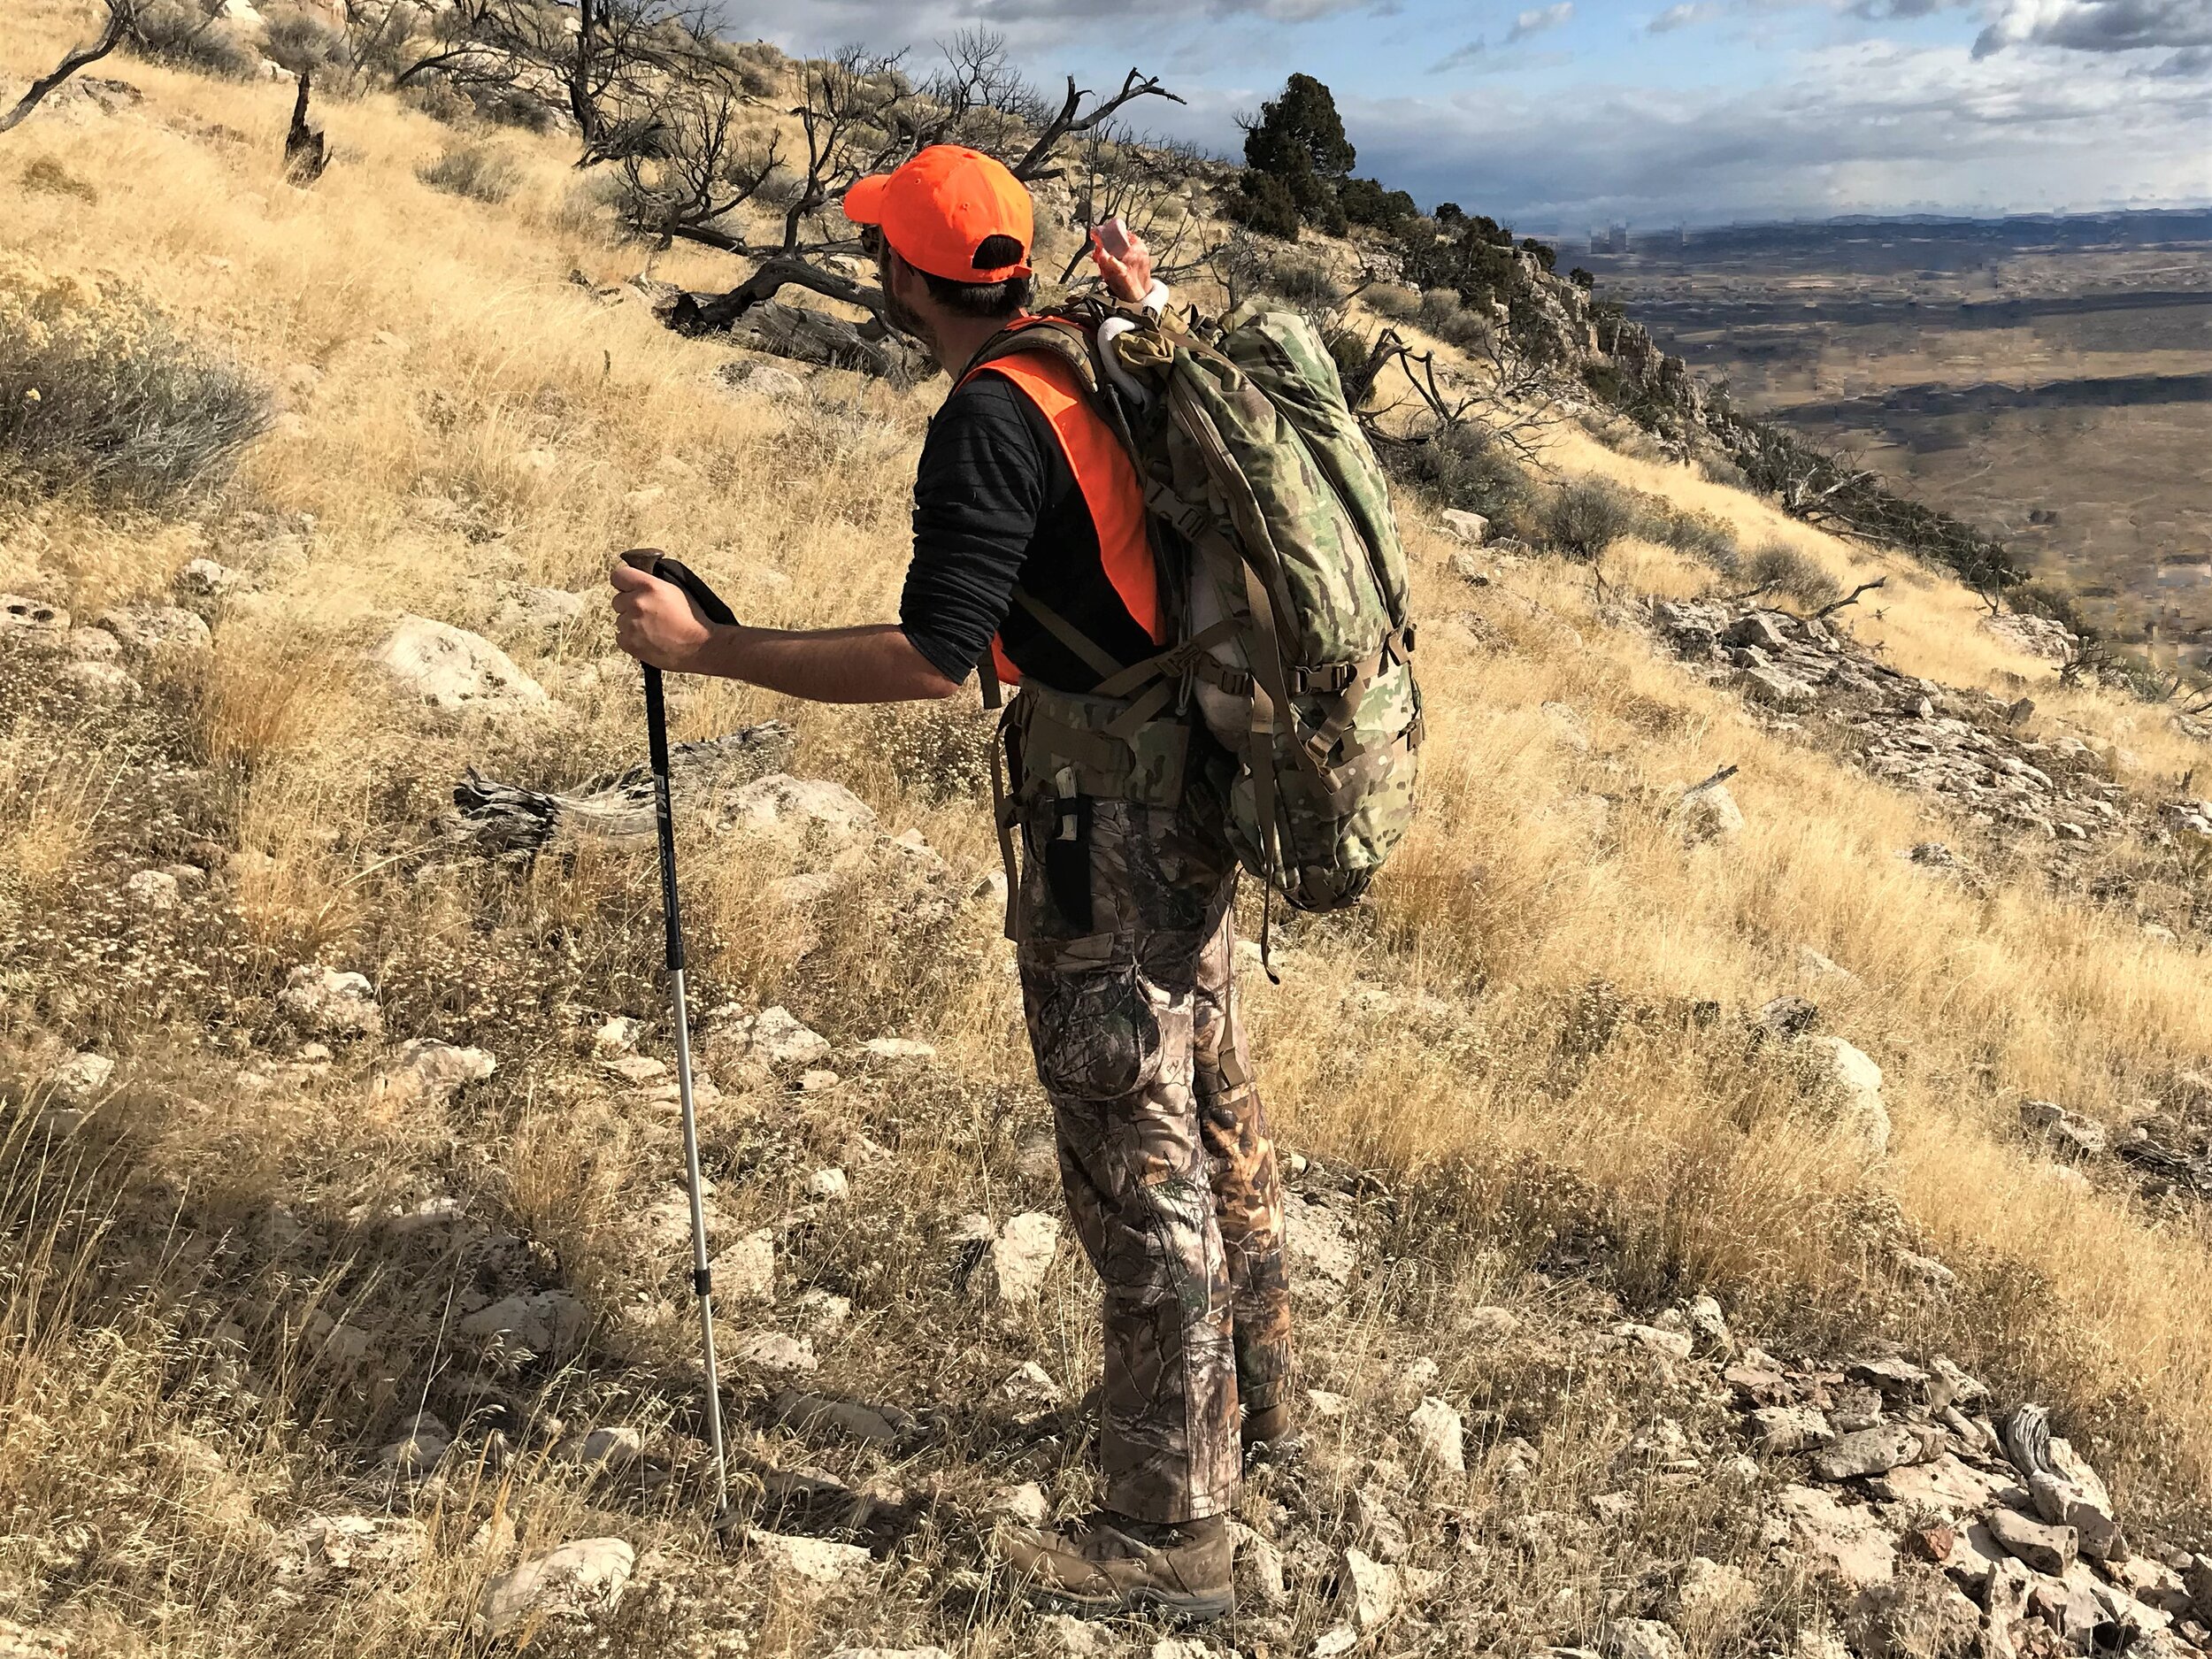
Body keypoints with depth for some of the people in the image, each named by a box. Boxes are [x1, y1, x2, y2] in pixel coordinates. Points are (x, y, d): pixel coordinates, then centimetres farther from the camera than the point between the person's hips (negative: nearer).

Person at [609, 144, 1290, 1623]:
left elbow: (931, 658, -25)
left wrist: (702, 647, -20)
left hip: (1104, 814, -10)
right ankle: (1251, 1405, 40)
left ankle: (1170, 1533, 11)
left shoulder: (992, 419, -19)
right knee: (1214, 1112, 21)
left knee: (1137, 1163, -2)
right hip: (1190, 784, 10)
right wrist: (1151, 308, 32)